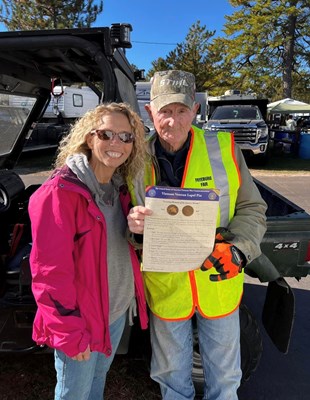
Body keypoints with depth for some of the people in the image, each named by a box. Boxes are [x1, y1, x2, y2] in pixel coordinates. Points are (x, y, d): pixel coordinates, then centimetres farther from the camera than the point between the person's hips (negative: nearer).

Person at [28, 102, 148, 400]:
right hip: (81, 319, -6)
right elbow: (50, 270, -22)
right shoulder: (60, 192, -22)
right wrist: (70, 331, -18)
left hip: (119, 309, 6)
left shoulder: (121, 188, 2)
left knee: (99, 376, 27)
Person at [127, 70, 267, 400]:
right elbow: (128, 229, -1)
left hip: (219, 284, 0)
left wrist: (238, 250, -19)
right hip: (165, 289, 1)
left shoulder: (224, 149, -10)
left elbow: (252, 209, -3)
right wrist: (134, 227, -25)